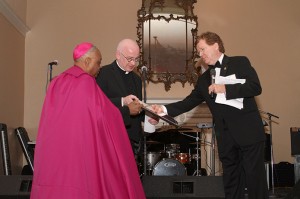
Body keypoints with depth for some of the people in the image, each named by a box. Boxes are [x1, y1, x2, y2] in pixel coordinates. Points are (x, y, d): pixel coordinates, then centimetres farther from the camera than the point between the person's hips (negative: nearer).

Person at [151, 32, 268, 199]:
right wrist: (165, 109, -3)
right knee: (231, 182, 9)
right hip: (226, 139, 5)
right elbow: (189, 102, 11)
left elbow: (256, 87, -10)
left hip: (248, 132, -5)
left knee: (255, 178, -3)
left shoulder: (240, 63, 2)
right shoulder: (204, 79, 17)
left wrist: (226, 89, -16)